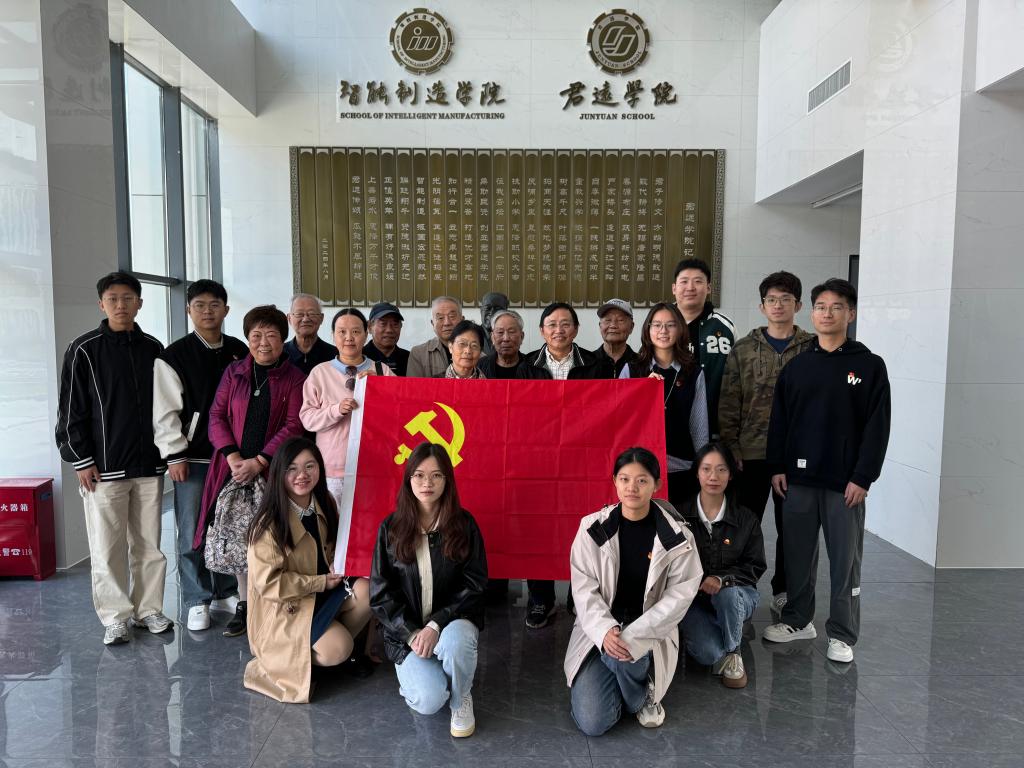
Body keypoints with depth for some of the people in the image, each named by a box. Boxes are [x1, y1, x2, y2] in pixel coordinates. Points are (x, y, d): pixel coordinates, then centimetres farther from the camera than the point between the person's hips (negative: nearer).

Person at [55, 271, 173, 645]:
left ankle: (148, 609, 23)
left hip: (149, 464, 3)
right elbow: (71, 410, -3)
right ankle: (115, 617, 16)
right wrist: (81, 460, -7)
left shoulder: (153, 348, 7)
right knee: (108, 547, 3)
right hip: (104, 467, -3)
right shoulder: (85, 349, -3)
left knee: (149, 543, 10)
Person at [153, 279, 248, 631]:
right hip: (192, 457, -3)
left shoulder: (239, 351, 7)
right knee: (191, 533, 2)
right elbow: (165, 411, -6)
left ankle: (226, 591, 28)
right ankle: (197, 602, 16)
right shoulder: (174, 356, -4)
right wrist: (175, 455, -10)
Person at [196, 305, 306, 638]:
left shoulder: (294, 378, 2)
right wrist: (232, 455, -8)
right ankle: (244, 604, 20)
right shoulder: (234, 372, 12)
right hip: (234, 469, 3)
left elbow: (294, 426, -6)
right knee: (239, 537, 5)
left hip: (272, 471, -3)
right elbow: (217, 415, 7)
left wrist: (259, 462, -14)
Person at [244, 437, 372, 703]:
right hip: (283, 609, -6)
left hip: (322, 593, 6)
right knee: (337, 649, -25)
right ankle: (285, 655, 4)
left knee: (366, 591, -21)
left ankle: (339, 647, 1)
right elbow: (267, 583, -21)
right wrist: (321, 582, -18)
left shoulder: (324, 504, -2)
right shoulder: (269, 522, -21)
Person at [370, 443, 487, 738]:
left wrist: (436, 626, -19)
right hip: (406, 630, 0)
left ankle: (462, 697, -3)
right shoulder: (391, 528, -3)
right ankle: (414, 673, 13)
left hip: (452, 621, 0)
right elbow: (381, 593, -3)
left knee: (456, 640, -36)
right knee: (429, 701, -24)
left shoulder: (464, 524, -5)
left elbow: (474, 585, -6)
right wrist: (412, 633, -15)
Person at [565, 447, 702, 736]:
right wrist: (605, 630, -23)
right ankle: (626, 674, 21)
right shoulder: (593, 527, -8)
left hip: (650, 632, -1)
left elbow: (680, 595, -11)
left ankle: (643, 693, 1)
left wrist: (633, 636, -21)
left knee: (620, 656, -36)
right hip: (598, 630, 1)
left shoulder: (676, 536, -10)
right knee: (592, 723, -11)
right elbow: (584, 587, -6)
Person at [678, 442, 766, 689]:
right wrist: (697, 582, -18)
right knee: (708, 654, -26)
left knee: (728, 594, -36)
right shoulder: (681, 515, -4)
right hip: (693, 597, -1)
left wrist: (722, 579, -18)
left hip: (736, 594, 1)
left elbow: (755, 566, 0)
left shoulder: (747, 519, 0)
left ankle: (733, 654, -7)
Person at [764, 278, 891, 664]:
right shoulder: (797, 365, 8)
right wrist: (777, 467, 3)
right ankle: (798, 620, 27)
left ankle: (842, 634, 18)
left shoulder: (869, 365, -1)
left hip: (845, 482, -3)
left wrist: (862, 477, -10)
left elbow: (877, 427, -4)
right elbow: (779, 420, 9)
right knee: (797, 553, 11)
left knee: (845, 559, 5)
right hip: (798, 478, 3)